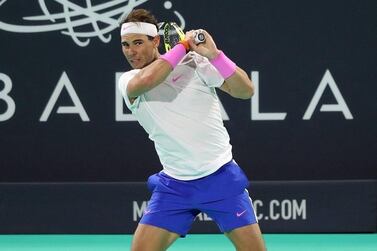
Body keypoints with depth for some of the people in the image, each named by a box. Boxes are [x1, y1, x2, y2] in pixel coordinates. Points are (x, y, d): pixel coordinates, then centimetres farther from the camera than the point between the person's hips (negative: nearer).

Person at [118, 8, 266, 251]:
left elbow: (245, 90, -11)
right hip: (174, 185, 2)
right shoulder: (128, 81, 1)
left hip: (221, 176, -2)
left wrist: (214, 54, -24)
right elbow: (146, 80, -24)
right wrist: (182, 45, -15)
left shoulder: (194, 62, -4)